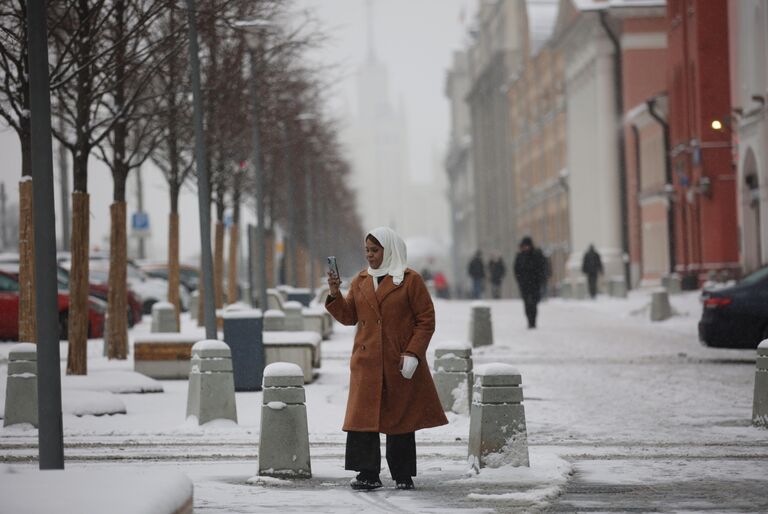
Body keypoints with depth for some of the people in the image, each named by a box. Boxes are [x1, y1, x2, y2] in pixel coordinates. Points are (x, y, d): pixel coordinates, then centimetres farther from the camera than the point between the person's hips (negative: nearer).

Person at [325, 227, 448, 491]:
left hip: (400, 364, -4)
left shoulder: (410, 280, -3)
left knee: (401, 418, 4)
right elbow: (348, 317, 11)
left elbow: (426, 320, -5)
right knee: (363, 417, -5)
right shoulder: (360, 281, 12)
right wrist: (334, 294, -6)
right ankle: (367, 474, -2)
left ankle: (403, 476, 13)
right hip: (367, 362, 4)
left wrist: (412, 353, -13)